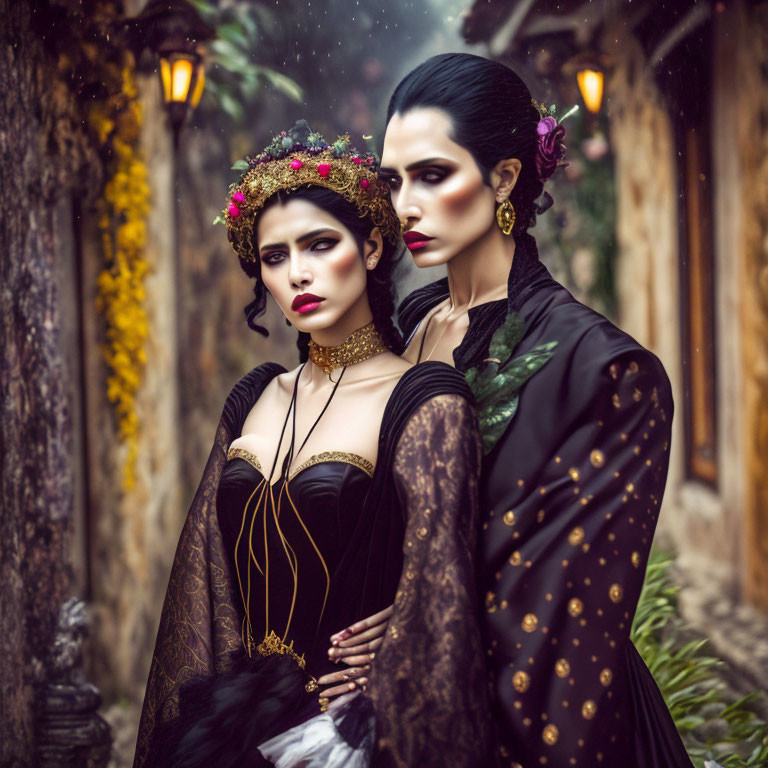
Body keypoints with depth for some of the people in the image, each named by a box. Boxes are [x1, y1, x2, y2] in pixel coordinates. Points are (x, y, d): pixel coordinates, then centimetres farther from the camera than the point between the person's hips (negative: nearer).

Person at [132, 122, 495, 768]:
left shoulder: (426, 404, -10)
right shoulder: (256, 400, 8)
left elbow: (437, 602, -15)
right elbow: (203, 569, 8)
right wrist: (225, 704, -2)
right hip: (243, 714, 4)